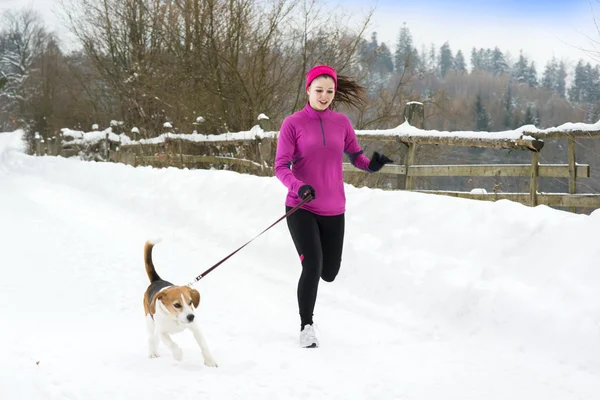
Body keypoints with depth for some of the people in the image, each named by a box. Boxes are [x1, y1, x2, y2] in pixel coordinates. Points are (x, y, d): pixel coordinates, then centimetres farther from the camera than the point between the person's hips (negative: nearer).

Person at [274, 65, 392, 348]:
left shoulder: (341, 122, 3)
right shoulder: (293, 124, -7)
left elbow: (355, 156, 7)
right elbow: (281, 167, -10)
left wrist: (371, 165, -16)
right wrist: (299, 187, -28)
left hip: (333, 210, 4)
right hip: (301, 208, -4)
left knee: (329, 272, 11)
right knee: (312, 267, -15)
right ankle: (306, 326, 6)